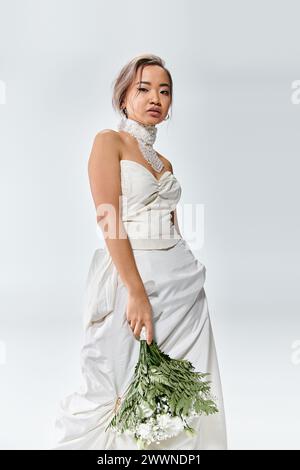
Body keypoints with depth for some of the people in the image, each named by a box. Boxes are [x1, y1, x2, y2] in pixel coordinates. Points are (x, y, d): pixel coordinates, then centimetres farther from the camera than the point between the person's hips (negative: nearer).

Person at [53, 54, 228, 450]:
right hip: (128, 273, -6)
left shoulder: (165, 163, 16)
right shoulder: (109, 141, -4)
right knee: (122, 397, 2)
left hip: (180, 279, 7)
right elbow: (109, 220, -14)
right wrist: (138, 292, -21)